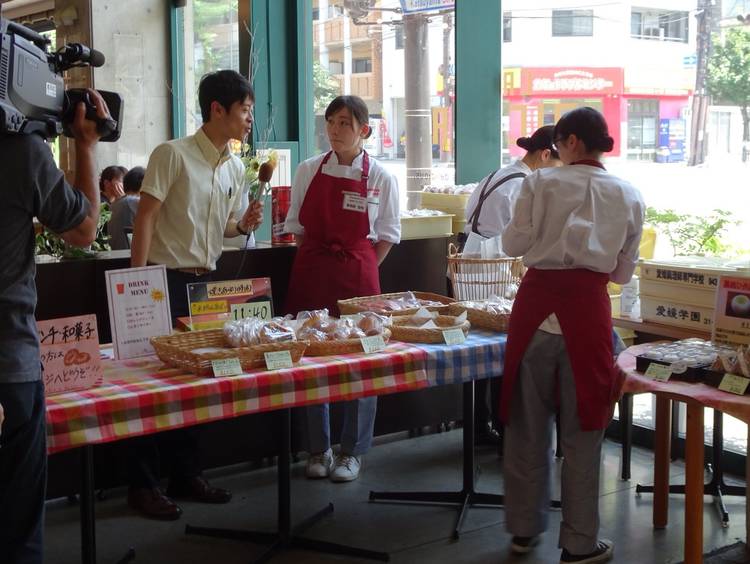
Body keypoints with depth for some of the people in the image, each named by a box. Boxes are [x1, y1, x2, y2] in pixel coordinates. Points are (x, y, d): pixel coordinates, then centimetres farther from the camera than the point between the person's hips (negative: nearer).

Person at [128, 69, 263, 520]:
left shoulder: (236, 169, 10)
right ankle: (143, 483, 9)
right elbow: (146, 218, -13)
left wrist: (243, 225, -2)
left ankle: (186, 474, 24)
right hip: (166, 280, -7)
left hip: (206, 282, 7)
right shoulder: (173, 154, -11)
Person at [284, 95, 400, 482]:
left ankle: (352, 452, 16)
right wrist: (316, 263, 3)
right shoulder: (308, 171, 4)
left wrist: (360, 271, -2)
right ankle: (318, 450, 19)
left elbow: (386, 236, 4)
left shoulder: (380, 178, -1)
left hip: (358, 274, -2)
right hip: (311, 273, 2)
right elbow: (297, 228, 10)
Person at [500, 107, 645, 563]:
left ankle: (524, 527, 26)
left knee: (528, 421, 13)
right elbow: (624, 271, 11)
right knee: (581, 428, 9)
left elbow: (515, 243, 3)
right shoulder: (629, 196, 7)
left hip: (538, 301, 0)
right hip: (588, 305, 0)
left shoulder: (541, 183, 0)